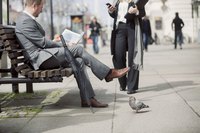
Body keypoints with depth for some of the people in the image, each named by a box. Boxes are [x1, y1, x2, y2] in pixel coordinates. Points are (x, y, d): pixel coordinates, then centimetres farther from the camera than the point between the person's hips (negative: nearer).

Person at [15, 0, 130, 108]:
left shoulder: (28, 19, 19)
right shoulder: (25, 21, -14)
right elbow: (43, 42, -14)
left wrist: (58, 44, 10)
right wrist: (63, 45, -4)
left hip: (44, 56, 10)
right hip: (41, 58, -10)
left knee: (79, 61, -4)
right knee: (78, 49, -15)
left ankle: (88, 99, -7)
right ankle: (108, 73, -6)